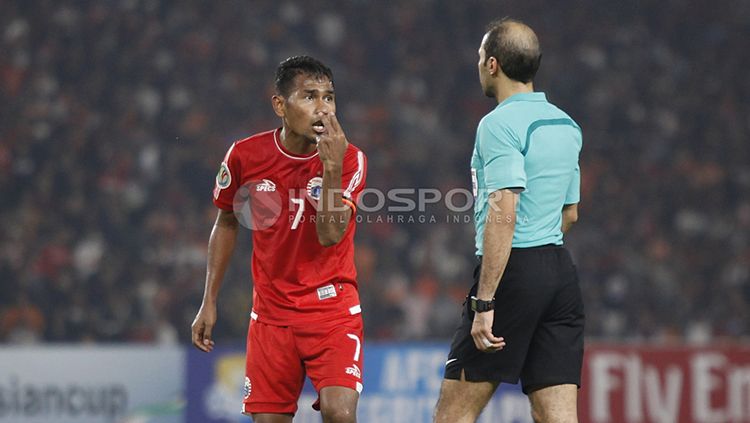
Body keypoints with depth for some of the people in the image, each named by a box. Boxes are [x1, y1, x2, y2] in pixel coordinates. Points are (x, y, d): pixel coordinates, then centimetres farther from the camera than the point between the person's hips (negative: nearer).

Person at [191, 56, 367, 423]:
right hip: (271, 313, 2)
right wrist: (209, 302, 12)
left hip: (332, 309, -2)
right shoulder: (246, 155, -4)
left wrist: (332, 167, -32)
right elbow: (227, 223, 12)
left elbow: (330, 235, -21)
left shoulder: (348, 159, -10)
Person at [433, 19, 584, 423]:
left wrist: (485, 303, -21)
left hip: (514, 271, -8)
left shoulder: (500, 124, -11)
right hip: (560, 268, 8)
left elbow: (503, 215, -20)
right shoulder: (566, 125, 15)